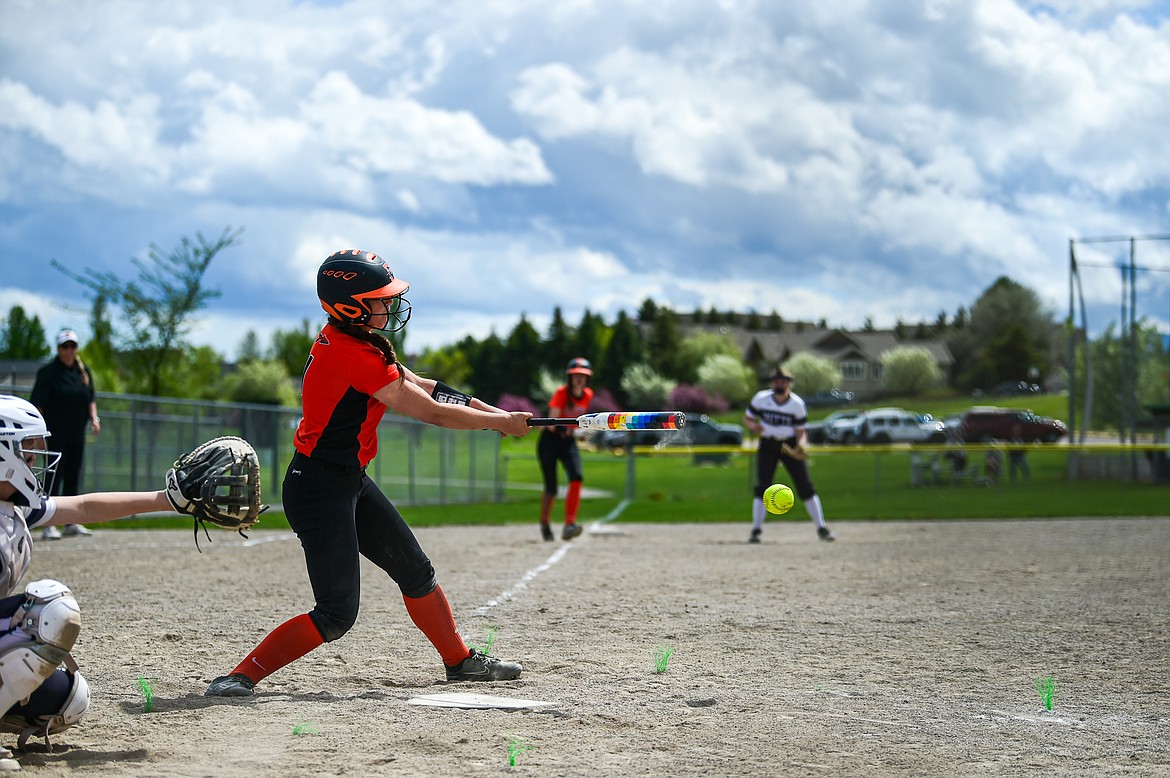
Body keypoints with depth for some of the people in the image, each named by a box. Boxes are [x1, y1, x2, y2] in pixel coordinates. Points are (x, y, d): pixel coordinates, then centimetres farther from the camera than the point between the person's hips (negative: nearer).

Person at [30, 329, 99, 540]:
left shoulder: (84, 371, 10)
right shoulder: (48, 372, -7)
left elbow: (91, 398, 19)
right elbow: (37, 404, -10)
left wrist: (94, 418, 3)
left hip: (77, 436, 6)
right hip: (55, 435, -6)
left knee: (73, 478, 10)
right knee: (53, 478, -6)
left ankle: (71, 523, 17)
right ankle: (49, 525, -5)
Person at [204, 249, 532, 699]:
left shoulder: (348, 338, 5)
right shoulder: (356, 357, -24)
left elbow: (414, 383, 14)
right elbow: (432, 413, -18)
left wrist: (489, 411, 5)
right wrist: (501, 424, -5)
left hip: (349, 481, 11)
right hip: (319, 489, -11)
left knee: (416, 573, 20)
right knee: (337, 614, -13)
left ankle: (460, 661, 36)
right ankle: (241, 677, -9)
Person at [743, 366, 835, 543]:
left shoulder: (797, 404, -11)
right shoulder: (761, 399, -9)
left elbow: (800, 431, -5)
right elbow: (746, 418, 1)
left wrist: (801, 445, -26)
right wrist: (753, 426, -22)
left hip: (790, 446, 0)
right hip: (767, 446, 1)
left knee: (805, 487, -5)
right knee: (762, 487, -9)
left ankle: (821, 528, 3)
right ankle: (756, 530, -1)